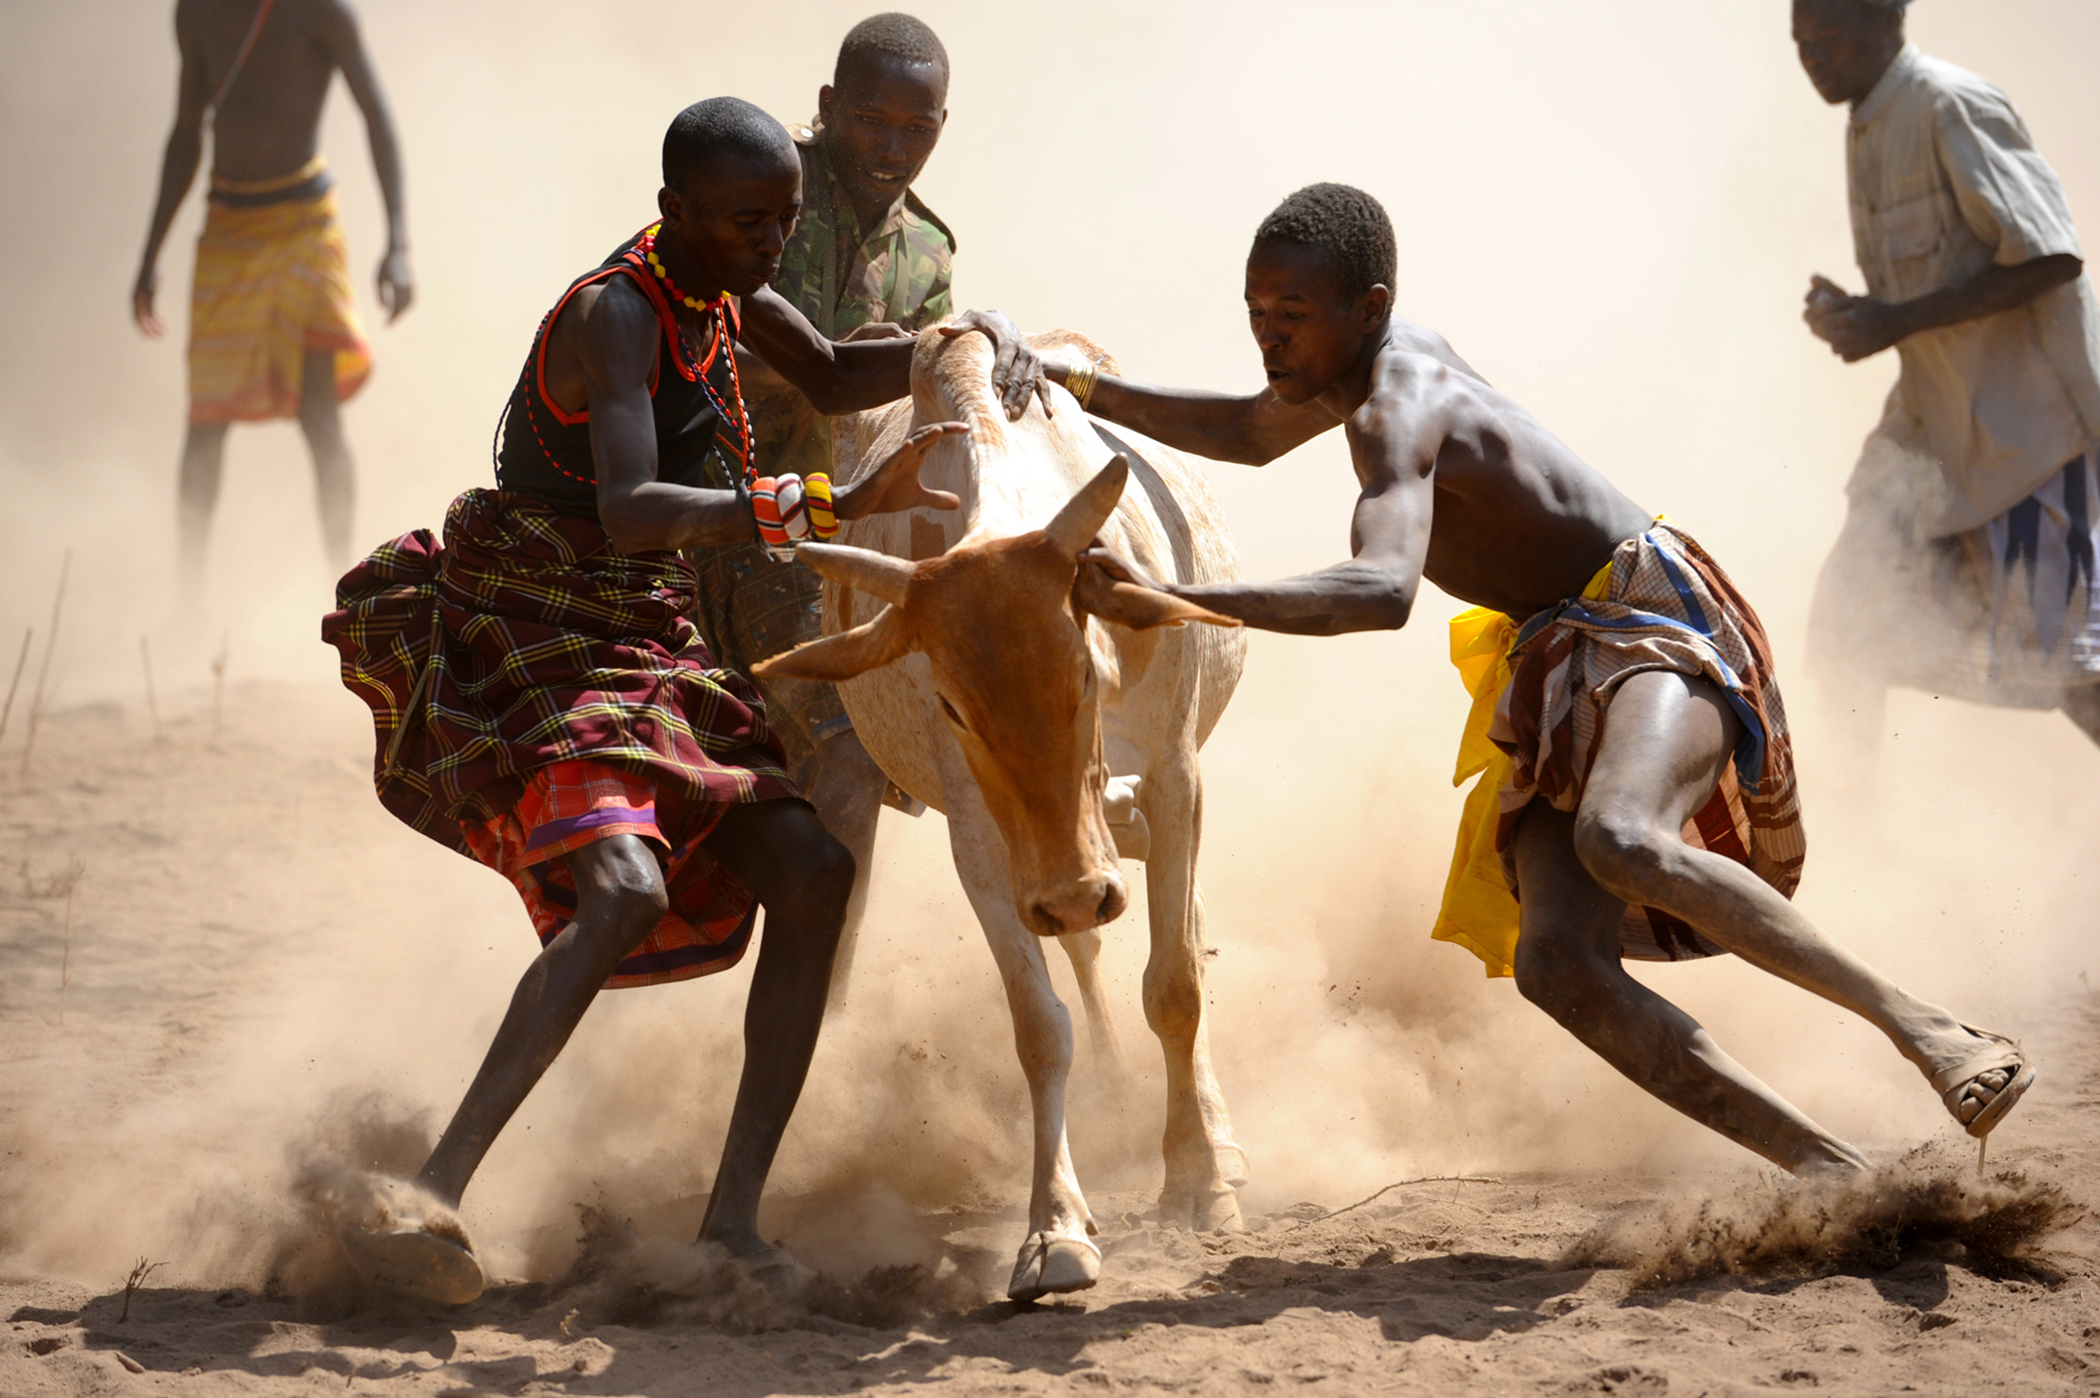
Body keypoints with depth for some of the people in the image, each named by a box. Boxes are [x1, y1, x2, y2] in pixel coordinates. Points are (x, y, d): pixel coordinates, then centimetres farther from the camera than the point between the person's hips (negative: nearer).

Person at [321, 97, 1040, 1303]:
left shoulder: (718, 281, 8)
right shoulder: (614, 316, -20)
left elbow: (835, 378, 27)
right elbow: (628, 514, -36)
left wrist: (971, 338, 9)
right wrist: (831, 510, -44)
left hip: (641, 658, 9)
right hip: (525, 650, -9)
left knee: (811, 871, -7)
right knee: (627, 889, -32)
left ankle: (734, 1219, -9)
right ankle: (427, 1204, -40)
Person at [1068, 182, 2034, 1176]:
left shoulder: (1401, 409, -22)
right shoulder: (1375, 354, 8)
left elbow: (1383, 591, -42)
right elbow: (1254, 435, 33)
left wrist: (1176, 601, -46)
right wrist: (1085, 389, 25)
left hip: (1655, 621, -9)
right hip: (1554, 679, 9)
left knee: (1621, 842, -40)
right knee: (1556, 965, -15)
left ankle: (1919, 1024, -31)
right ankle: (1831, 1173, -16)